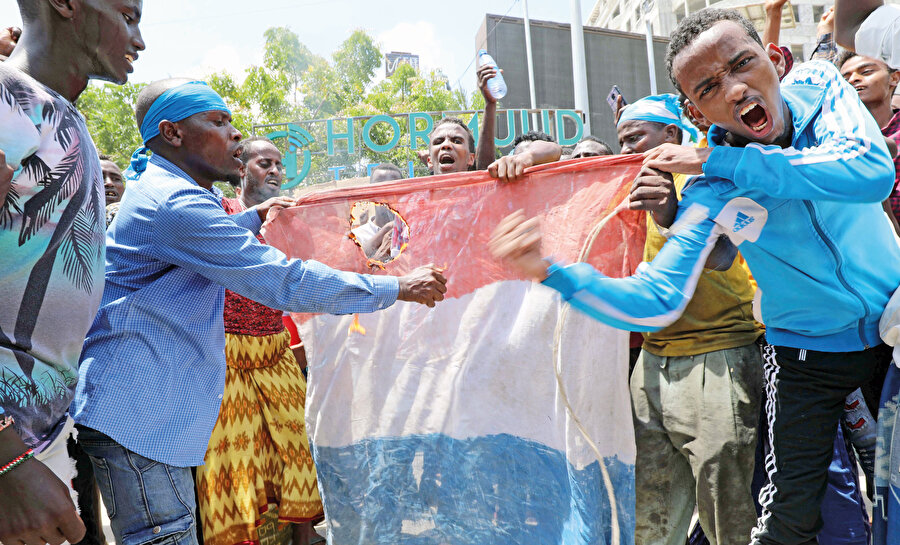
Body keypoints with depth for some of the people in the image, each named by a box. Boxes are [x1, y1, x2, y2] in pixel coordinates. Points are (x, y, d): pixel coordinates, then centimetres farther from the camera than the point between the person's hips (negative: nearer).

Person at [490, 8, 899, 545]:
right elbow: (656, 302, -22)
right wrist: (548, 271, -38)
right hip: (808, 353, -2)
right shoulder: (711, 193, -21)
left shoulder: (818, 85, -15)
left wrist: (719, 160, -32)